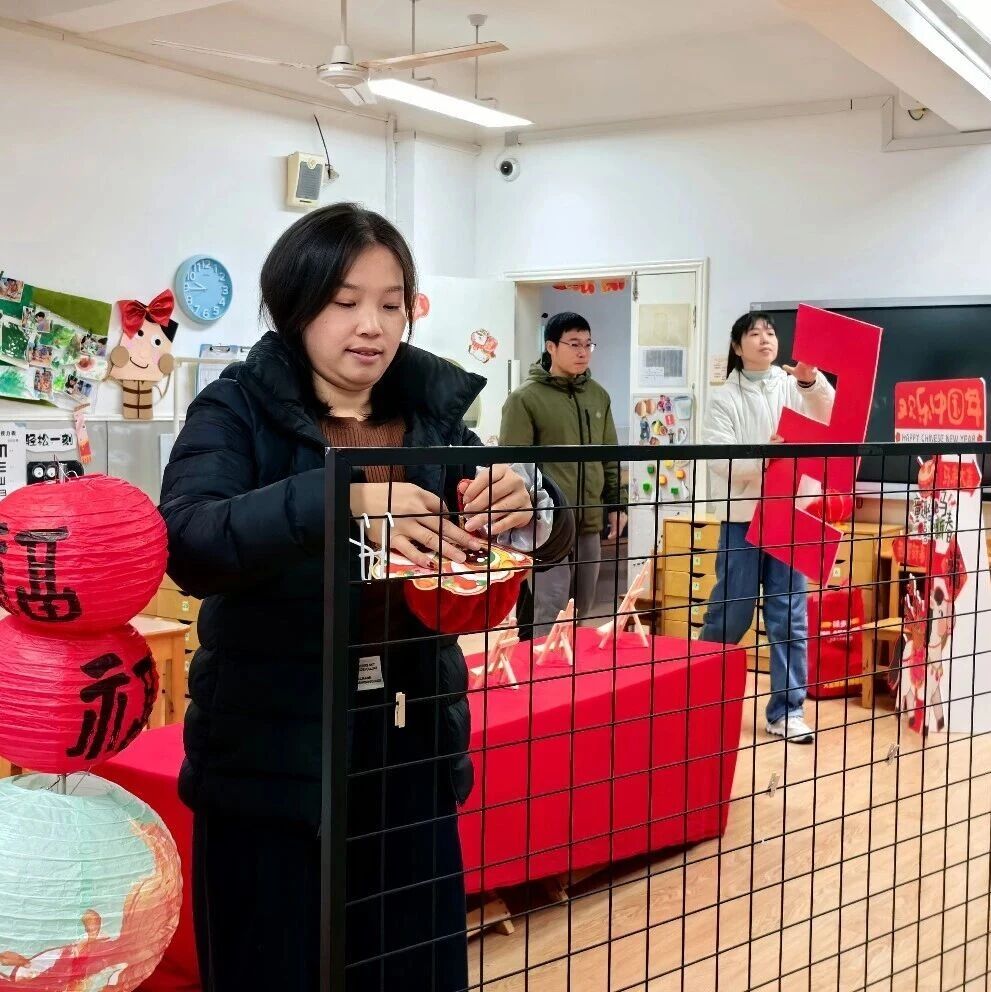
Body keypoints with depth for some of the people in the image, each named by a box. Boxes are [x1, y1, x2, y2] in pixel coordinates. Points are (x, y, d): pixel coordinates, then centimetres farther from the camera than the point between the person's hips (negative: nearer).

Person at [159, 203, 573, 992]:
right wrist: (336, 499, -38)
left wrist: (529, 504, -22)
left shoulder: (433, 412, 4)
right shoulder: (238, 412, -7)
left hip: (412, 756, 4)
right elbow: (187, 545, -24)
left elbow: (547, 542, 2)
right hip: (272, 761, -3)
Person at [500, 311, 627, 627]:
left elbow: (610, 458, 18)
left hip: (589, 524, 6)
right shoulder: (526, 398, -7)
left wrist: (617, 504, 11)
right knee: (550, 612, -8)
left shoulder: (599, 395, 12)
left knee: (582, 613, 14)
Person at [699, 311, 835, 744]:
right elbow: (718, 459, -9)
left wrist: (812, 382, -23)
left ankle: (786, 710, 9)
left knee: (790, 615, 2)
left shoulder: (794, 386, 8)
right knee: (730, 613, 4)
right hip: (742, 517, -2)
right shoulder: (724, 397, 2)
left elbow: (829, 420, -7)